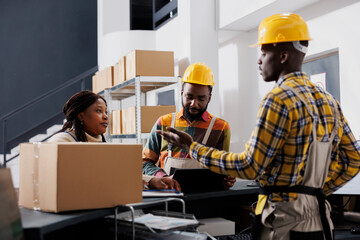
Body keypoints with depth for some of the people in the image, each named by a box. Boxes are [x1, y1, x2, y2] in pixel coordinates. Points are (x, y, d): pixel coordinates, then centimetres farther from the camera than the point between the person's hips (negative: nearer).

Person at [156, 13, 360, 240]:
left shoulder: (279, 99, -14)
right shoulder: (328, 100, 10)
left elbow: (250, 167, -16)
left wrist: (192, 147, -8)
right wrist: (318, 191, 15)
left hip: (286, 217, -8)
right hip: (319, 214, 8)